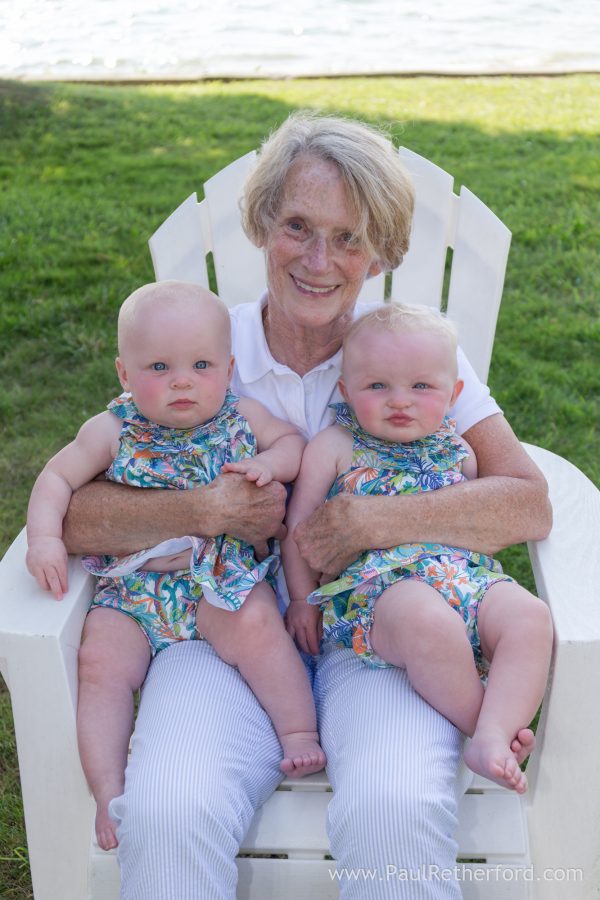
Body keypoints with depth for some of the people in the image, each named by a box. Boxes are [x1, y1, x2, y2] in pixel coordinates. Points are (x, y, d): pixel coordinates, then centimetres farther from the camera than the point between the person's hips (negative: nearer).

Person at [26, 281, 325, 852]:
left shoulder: (241, 419, 2)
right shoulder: (112, 431, -1)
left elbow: (293, 440, 14)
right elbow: (57, 478, 3)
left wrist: (270, 463, -10)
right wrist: (44, 538, -15)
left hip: (223, 579, -1)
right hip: (133, 587, 1)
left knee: (256, 625, -28)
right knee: (100, 662, -16)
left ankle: (300, 731, -13)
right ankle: (109, 793, -7)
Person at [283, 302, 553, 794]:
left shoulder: (457, 452, 18)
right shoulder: (335, 446, 8)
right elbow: (299, 523, 9)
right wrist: (303, 598, 6)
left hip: (467, 574, 5)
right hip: (377, 584, -4)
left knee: (530, 615, -24)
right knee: (430, 621, -37)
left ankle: (493, 739, -27)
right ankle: (483, 723, -16)